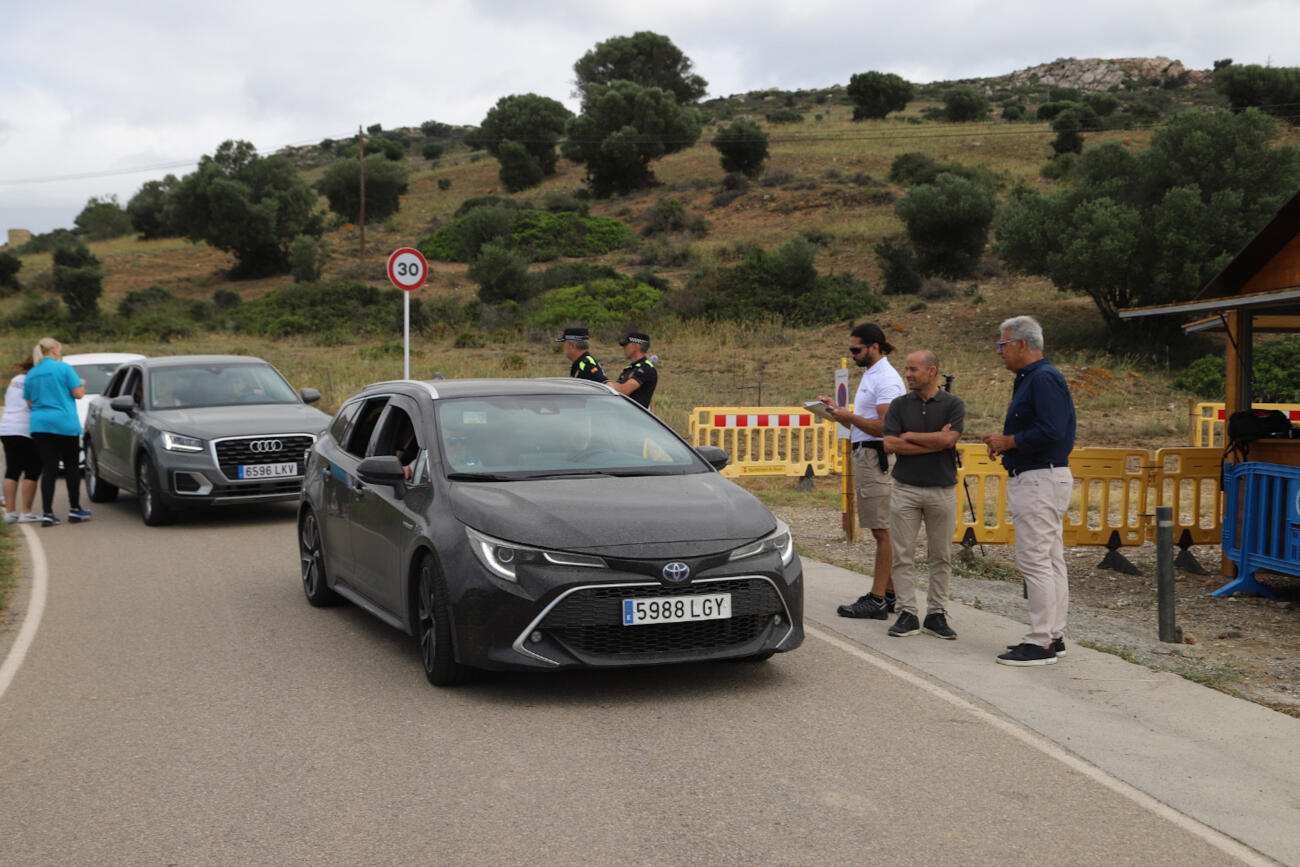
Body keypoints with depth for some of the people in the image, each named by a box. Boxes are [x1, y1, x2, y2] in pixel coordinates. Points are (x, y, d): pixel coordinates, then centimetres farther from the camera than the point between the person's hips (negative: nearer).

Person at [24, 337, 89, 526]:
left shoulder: (31, 374, 12)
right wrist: (82, 384, 13)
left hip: (39, 425, 5)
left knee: (48, 468, 3)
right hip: (65, 425, -4)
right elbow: (78, 393, -8)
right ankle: (74, 509, 12)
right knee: (72, 466, 8)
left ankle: (47, 513, -2)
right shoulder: (63, 368, -5)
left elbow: (29, 401, 17)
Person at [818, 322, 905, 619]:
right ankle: (891, 594, 17)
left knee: (882, 531, -8)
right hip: (866, 456, 11)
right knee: (883, 531, 12)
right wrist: (837, 409, 13)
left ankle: (877, 600, -8)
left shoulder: (886, 379, -14)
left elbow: (884, 427, -21)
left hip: (877, 458, -11)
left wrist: (849, 417, -15)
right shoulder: (870, 374, 20)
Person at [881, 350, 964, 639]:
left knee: (941, 556, 5)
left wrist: (910, 436, -7)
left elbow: (948, 439, -16)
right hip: (906, 489, 1)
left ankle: (936, 614, 13)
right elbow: (890, 444, -8)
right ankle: (907, 614, 6)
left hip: (942, 490, -1)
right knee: (903, 555, 0)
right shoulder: (899, 405, 5)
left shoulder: (953, 404, 0)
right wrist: (933, 443, -10)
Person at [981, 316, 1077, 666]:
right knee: (1050, 561, 13)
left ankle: (1041, 643, -7)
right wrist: (1005, 444, 9)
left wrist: (1008, 442, -14)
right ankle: (1054, 636, 19)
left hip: (1040, 481, -11)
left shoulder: (1044, 378, -15)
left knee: (1034, 560, -10)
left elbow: (1051, 431, -25)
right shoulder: (1029, 378, 18)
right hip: (1037, 480, 11)